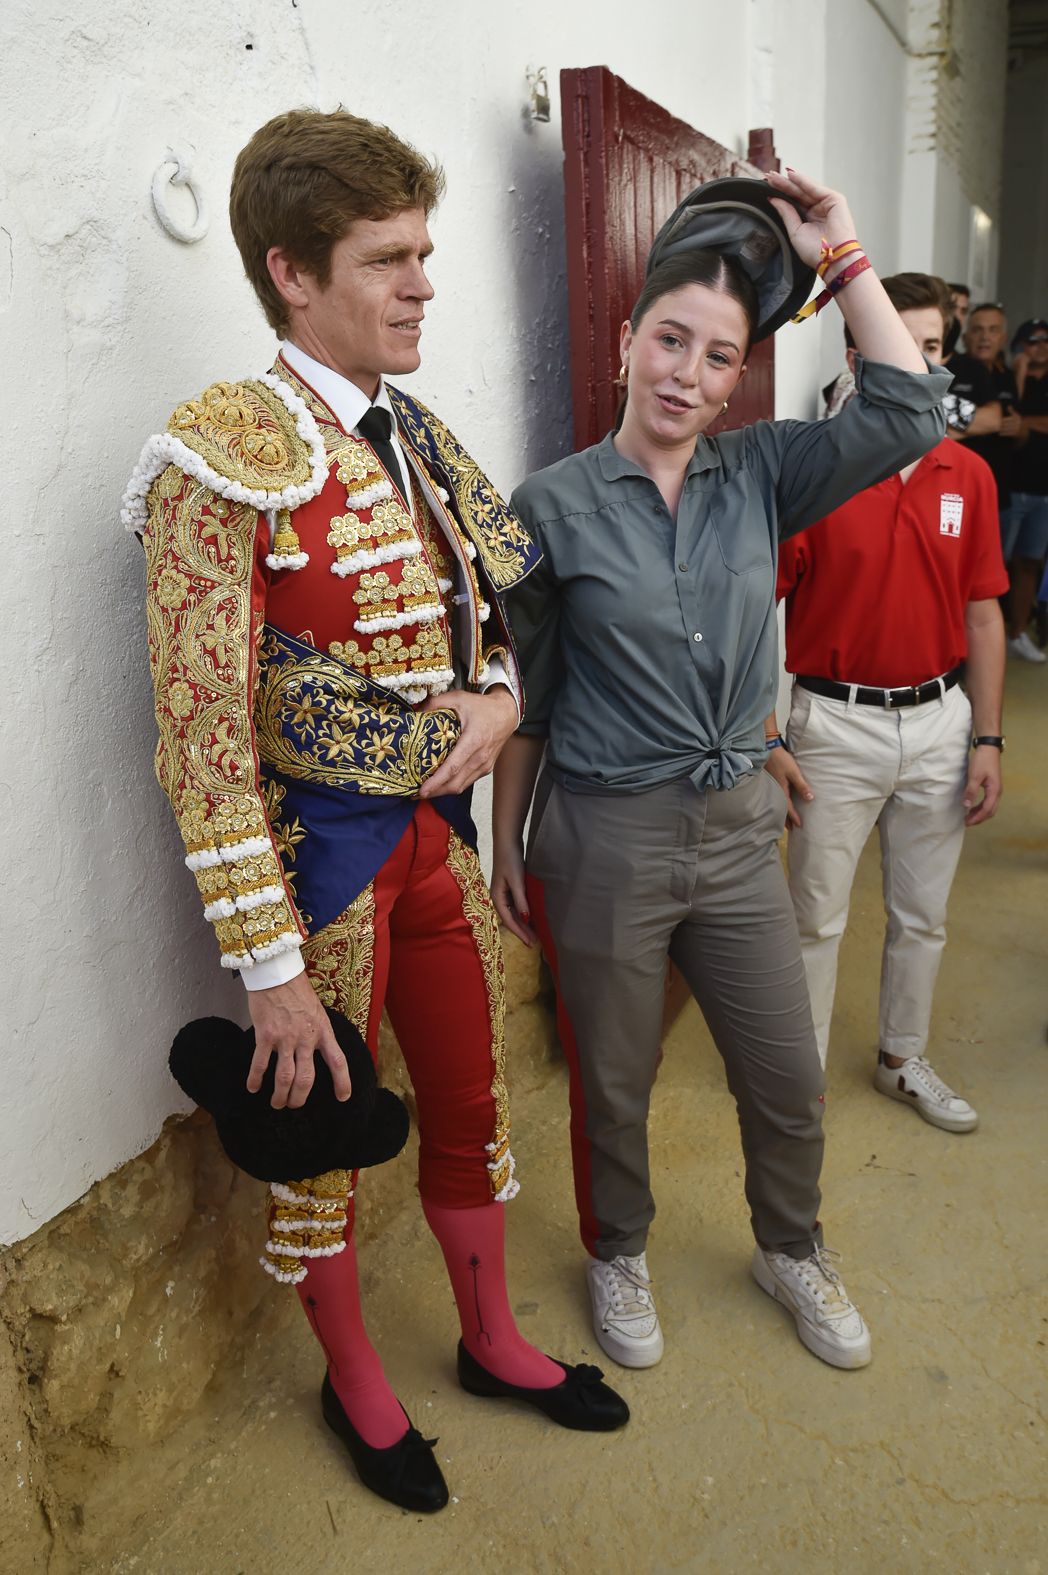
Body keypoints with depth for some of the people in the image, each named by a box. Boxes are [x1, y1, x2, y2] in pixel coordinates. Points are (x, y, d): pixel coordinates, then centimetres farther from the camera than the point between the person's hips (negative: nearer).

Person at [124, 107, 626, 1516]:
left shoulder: (421, 437, 5)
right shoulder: (225, 460, -17)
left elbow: (497, 613, 17)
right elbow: (202, 747, -20)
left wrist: (500, 694, -6)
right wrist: (270, 966, -20)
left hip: (440, 833, 7)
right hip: (321, 853, -6)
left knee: (472, 1099, 20)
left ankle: (492, 1339, 46)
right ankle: (356, 1384, 41)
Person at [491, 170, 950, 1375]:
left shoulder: (760, 476, 1)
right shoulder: (554, 505, -9)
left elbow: (906, 415, -11)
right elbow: (524, 696, -4)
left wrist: (840, 255, -9)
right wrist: (507, 847, 0)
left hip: (737, 827, 4)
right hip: (605, 838, -3)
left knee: (787, 1080, 16)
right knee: (612, 1086, 16)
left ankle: (791, 1250, 46)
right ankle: (617, 1255, 45)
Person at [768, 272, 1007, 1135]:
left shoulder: (969, 475, 3)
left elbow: (983, 615, 7)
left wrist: (988, 740, 3)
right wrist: (767, 742, -12)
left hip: (940, 721, 4)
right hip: (836, 723, -4)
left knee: (924, 913, 17)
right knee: (817, 915, 8)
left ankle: (905, 1059, 39)